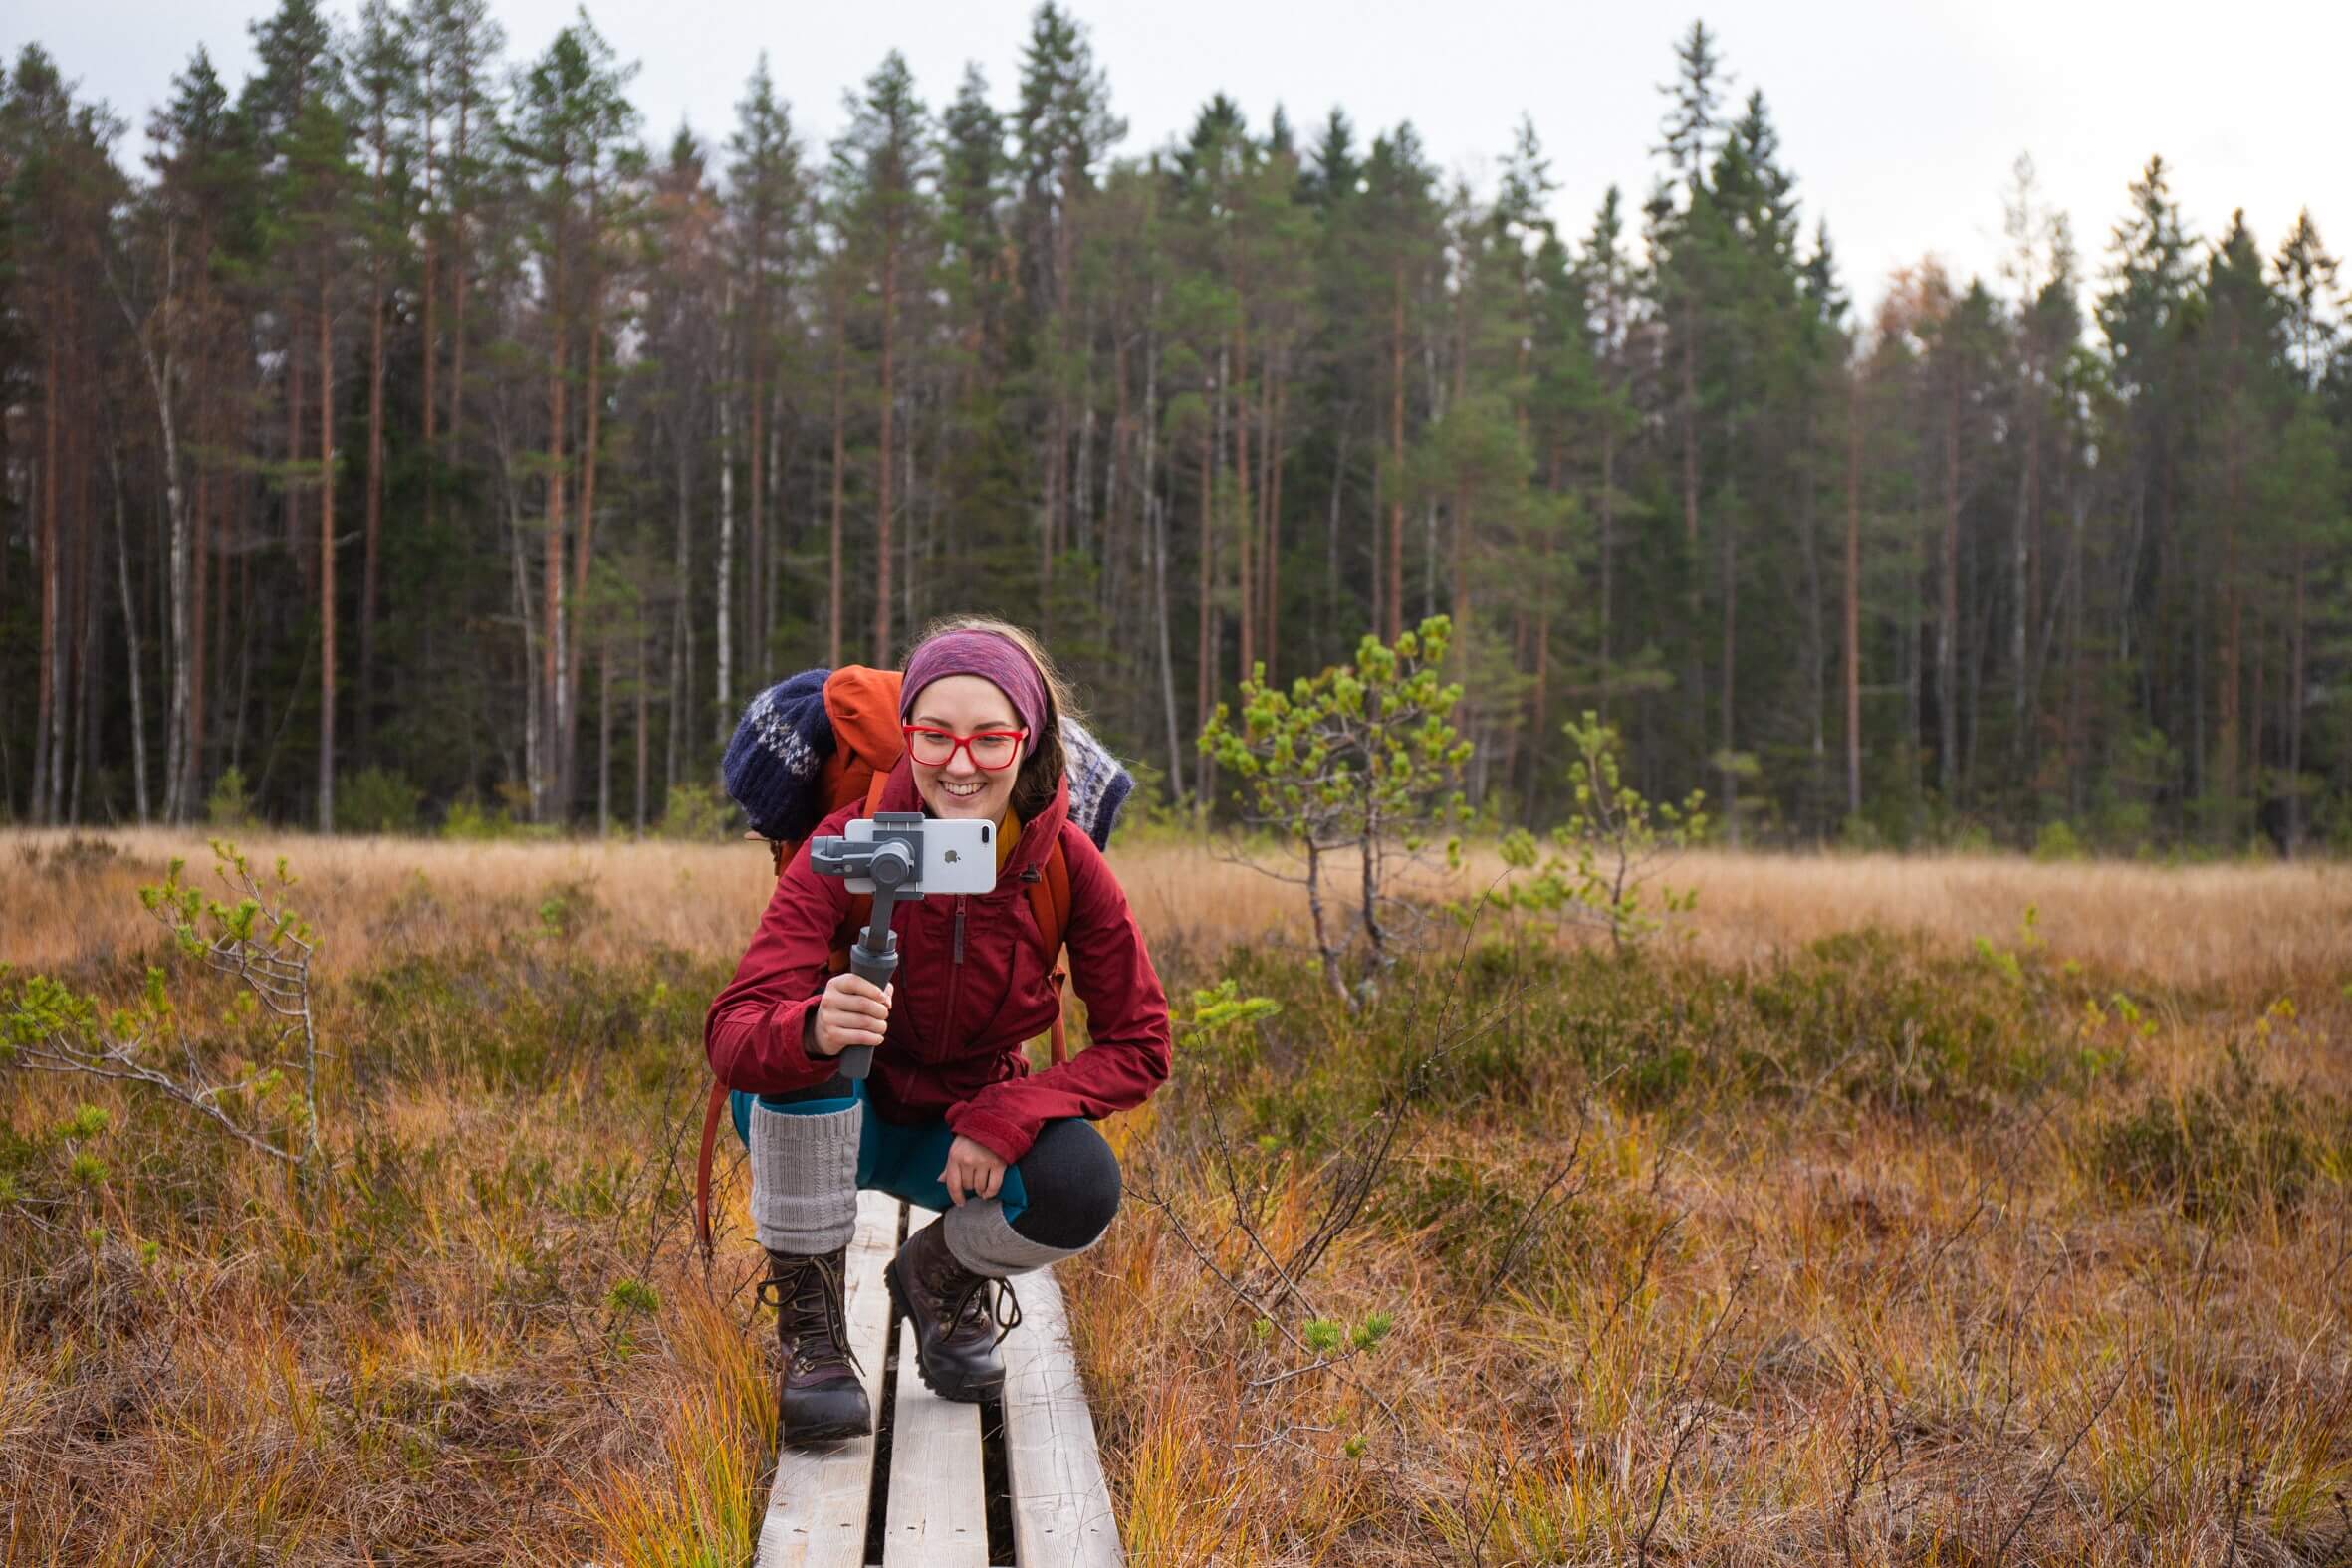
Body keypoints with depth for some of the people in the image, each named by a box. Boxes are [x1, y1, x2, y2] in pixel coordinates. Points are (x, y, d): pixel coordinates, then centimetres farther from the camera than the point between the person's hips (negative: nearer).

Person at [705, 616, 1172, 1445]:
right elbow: (732, 1034, -34)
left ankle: (943, 1278, 7)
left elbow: (1138, 1046, -12)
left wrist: (1008, 1116, -27)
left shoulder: (1068, 864, -18)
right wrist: (813, 1031, -58)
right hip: (821, 1118, -2)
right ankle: (808, 1327, -17)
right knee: (804, 1031, -35)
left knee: (1081, 1186, -29)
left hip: (959, 1132, 2)